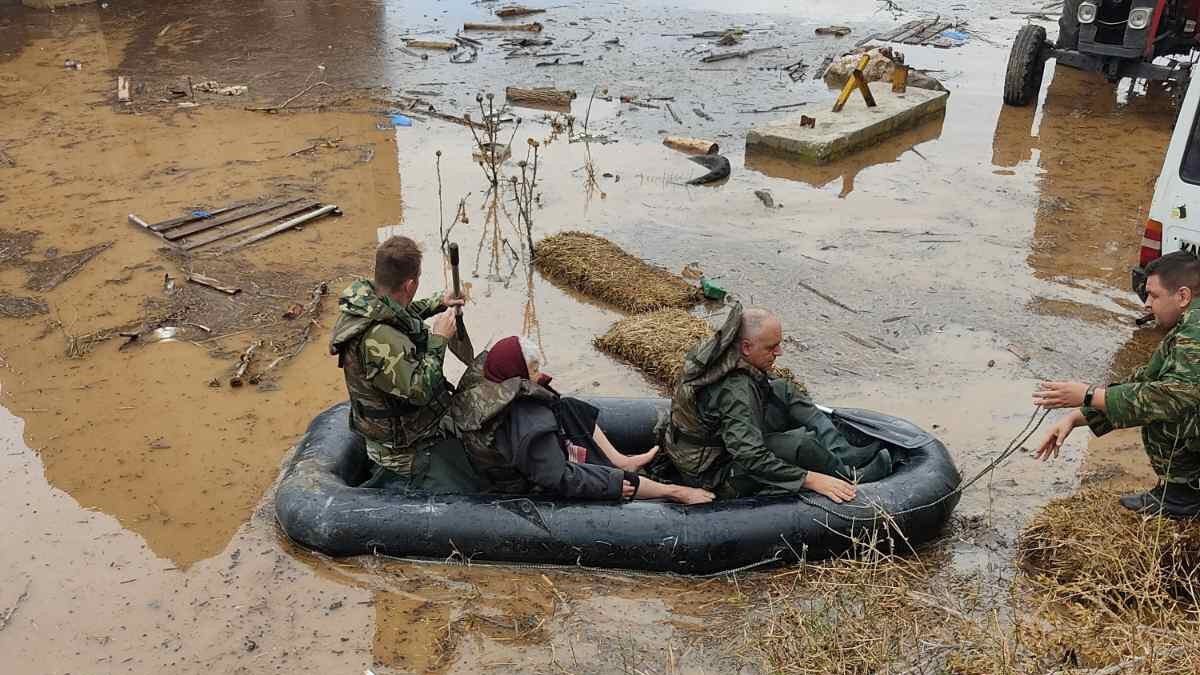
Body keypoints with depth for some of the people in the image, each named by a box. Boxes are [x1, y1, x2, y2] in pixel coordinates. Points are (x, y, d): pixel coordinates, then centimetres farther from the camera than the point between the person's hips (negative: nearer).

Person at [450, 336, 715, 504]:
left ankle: (619, 459, 14)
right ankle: (674, 492, 14)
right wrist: (614, 483, -25)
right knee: (624, 481, -9)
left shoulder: (481, 387, -13)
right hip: (533, 490, -10)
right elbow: (558, 479, -34)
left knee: (569, 409, 9)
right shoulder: (528, 425, -40)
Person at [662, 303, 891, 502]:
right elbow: (751, 458, -38)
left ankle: (844, 454, 1)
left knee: (784, 391, 7)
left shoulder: (721, 351, -6)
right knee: (801, 443, -27)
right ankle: (848, 476, 3)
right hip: (715, 475, -10)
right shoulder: (734, 392, -34)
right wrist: (811, 480, -36)